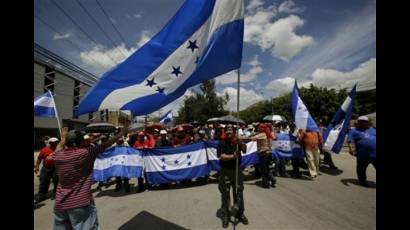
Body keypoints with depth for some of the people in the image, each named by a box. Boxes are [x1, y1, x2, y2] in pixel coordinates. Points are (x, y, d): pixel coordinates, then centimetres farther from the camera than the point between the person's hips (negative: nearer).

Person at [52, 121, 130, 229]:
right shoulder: (86, 153, -15)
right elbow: (106, 144, -12)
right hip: (81, 203, -5)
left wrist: (63, 138, 40)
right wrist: (123, 131, -6)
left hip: (60, 204, 6)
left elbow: (59, 148, 22)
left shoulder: (57, 156, -1)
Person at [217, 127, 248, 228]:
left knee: (239, 192, 12)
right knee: (225, 193, 6)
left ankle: (240, 213, 29)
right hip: (225, 171, -2)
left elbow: (244, 150, -17)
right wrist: (232, 156, -28)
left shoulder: (237, 142, 0)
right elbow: (221, 156, -16)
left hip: (237, 169, 2)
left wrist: (240, 144, -35)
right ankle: (225, 216, 20)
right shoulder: (222, 143, -7)